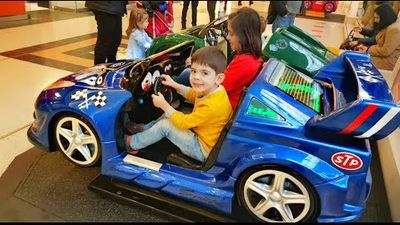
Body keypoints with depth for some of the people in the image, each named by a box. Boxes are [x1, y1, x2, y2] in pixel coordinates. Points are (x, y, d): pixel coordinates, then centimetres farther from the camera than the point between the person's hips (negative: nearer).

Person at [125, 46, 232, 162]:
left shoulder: (213, 106, -36)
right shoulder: (211, 88, -10)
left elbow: (183, 122, -24)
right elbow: (192, 95, 14)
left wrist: (163, 105, -15)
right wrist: (174, 85, 3)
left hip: (203, 150, -9)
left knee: (165, 125, -10)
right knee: (169, 115, 13)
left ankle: (132, 144, 11)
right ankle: (144, 128, 32)